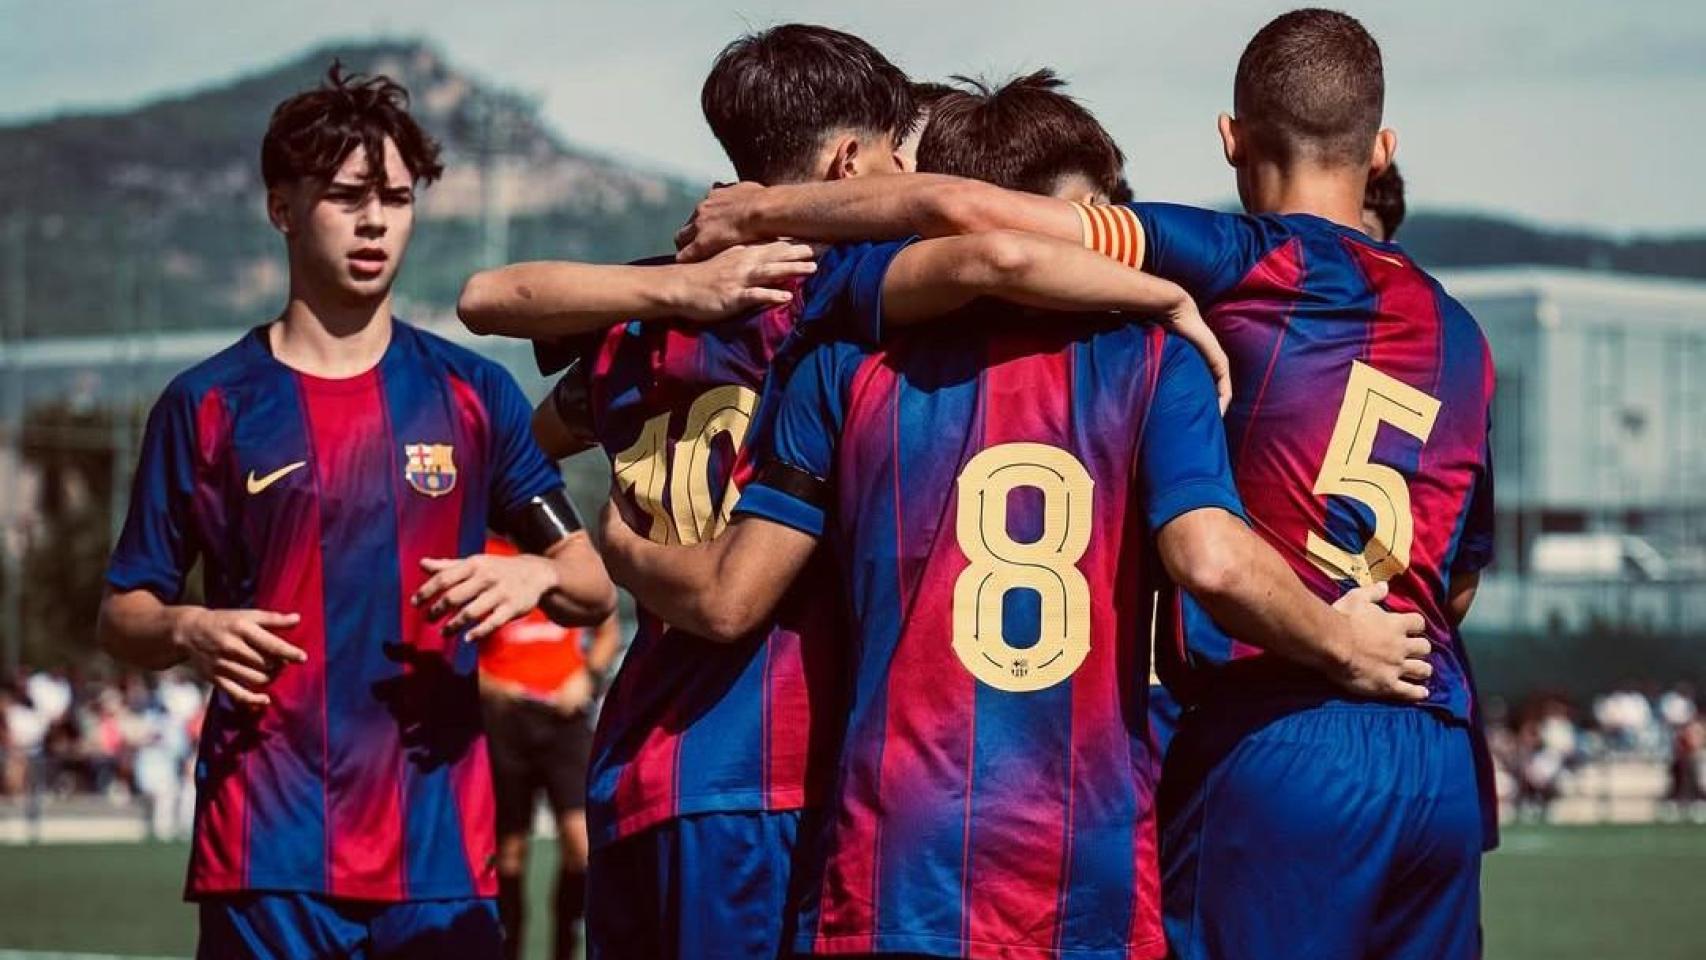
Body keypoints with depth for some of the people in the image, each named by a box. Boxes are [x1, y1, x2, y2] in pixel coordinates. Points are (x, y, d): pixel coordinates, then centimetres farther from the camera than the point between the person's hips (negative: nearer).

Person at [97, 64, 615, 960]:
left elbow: (594, 587, 14)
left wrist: (535, 575, -8)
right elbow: (122, 617, 10)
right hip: (268, 854, -2)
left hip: (441, 849, 2)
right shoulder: (208, 405, 6)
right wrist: (190, 633, -12)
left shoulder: (472, 393, 11)